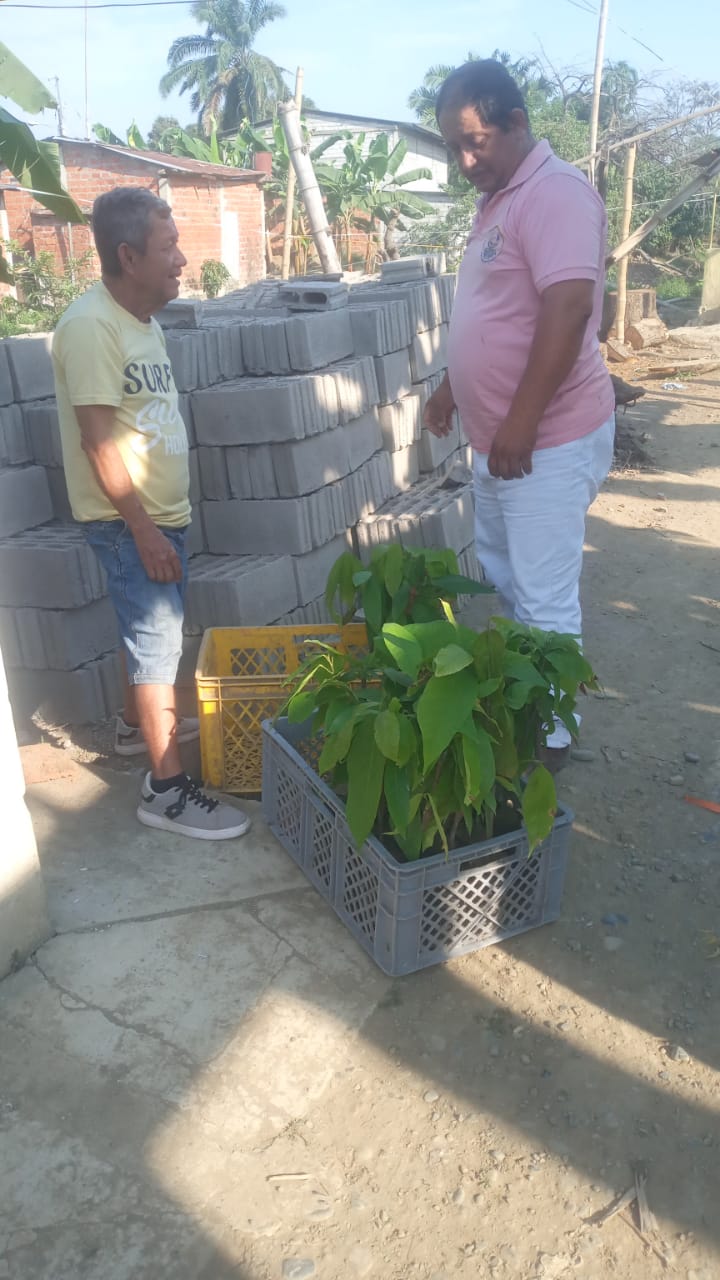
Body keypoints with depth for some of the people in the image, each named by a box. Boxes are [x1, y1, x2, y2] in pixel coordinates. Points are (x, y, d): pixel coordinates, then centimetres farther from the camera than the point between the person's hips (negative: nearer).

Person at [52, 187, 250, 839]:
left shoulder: (140, 317, 10)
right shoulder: (91, 326, -18)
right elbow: (98, 440, -21)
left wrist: (164, 518, 17)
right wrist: (144, 530, -21)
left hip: (160, 510, 9)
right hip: (127, 520, -9)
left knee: (153, 629, 20)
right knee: (158, 640, -5)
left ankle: (139, 723, 42)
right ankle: (167, 788, 4)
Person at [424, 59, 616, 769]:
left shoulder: (556, 193, -15)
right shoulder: (496, 201, 15)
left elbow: (568, 310, -26)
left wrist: (522, 423, -27)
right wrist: (451, 387, 23)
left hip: (547, 440, -10)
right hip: (496, 436, 10)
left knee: (544, 598, -1)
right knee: (500, 579, 19)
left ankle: (550, 734, 16)